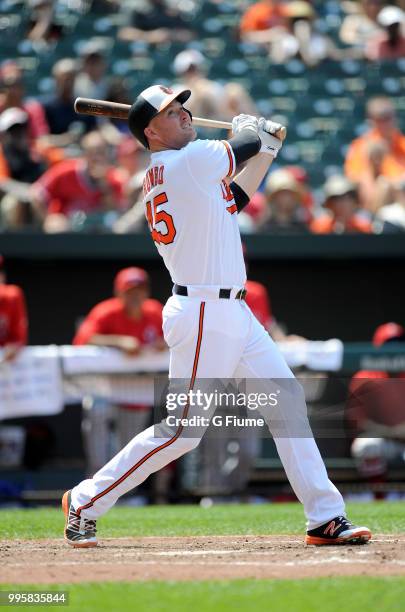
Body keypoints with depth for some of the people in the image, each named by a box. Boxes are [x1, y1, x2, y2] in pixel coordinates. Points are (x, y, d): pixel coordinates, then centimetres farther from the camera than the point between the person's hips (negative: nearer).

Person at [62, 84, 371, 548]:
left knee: (286, 400, 7)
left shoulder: (160, 177, 14)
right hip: (204, 314, -10)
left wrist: (266, 150, 23)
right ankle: (85, 502, 5)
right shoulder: (190, 160, -14)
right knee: (180, 431, -7)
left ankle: (325, 517, 8)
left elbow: (233, 200, 23)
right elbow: (249, 143, 0)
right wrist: (250, 128, 23)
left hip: (231, 313, 10)